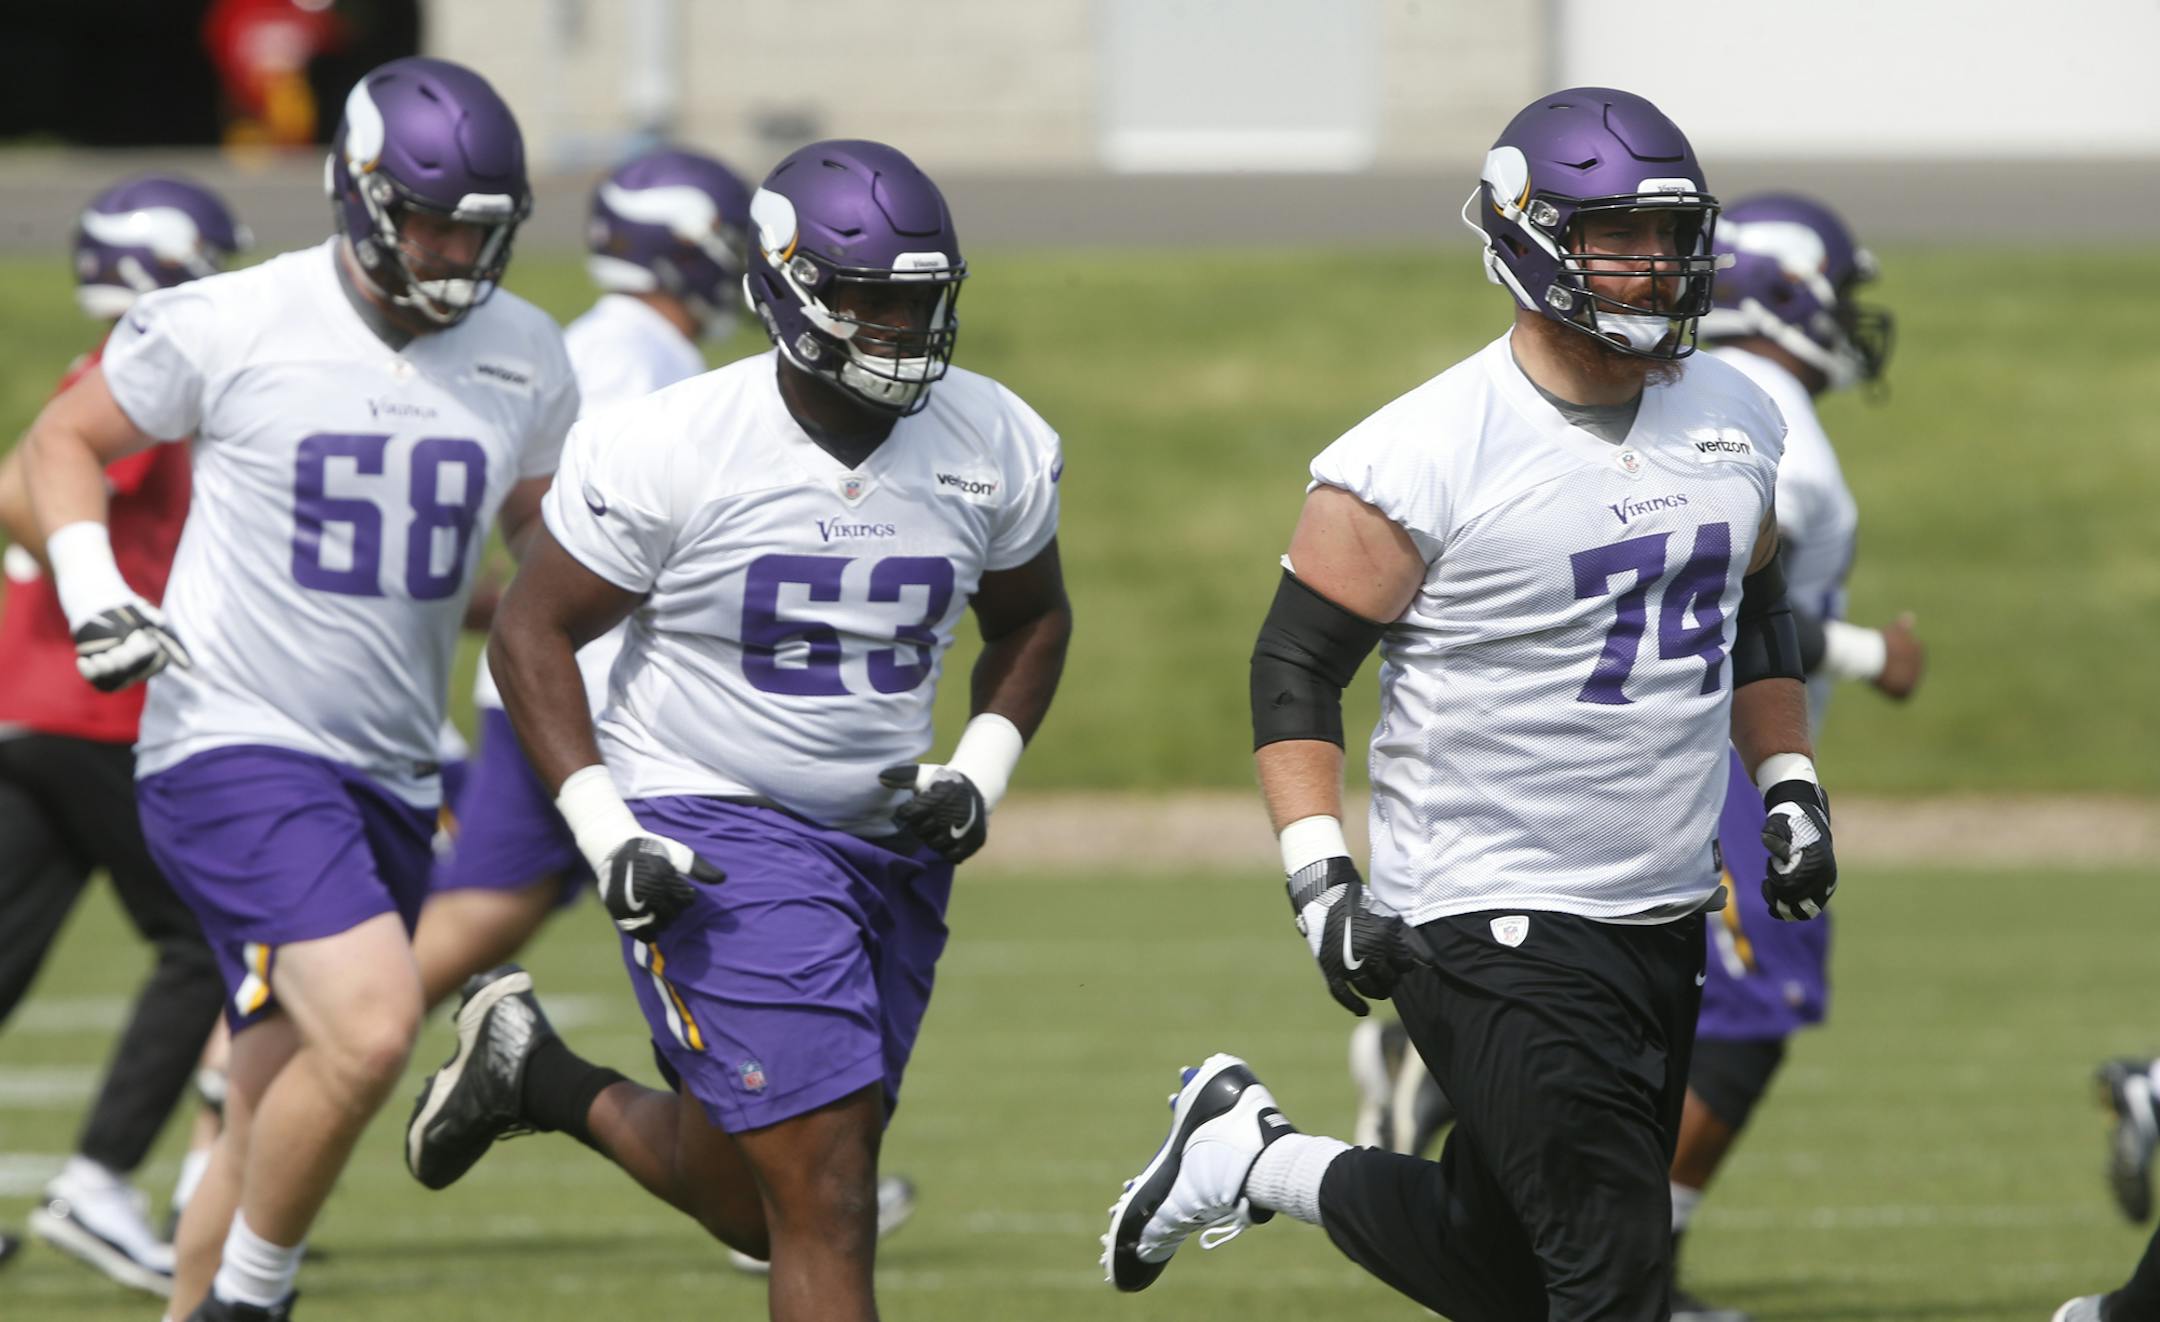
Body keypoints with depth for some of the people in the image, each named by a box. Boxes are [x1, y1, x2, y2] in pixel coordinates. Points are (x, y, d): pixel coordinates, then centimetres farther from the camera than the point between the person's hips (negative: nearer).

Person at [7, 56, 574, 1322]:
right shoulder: (228, 328, -9)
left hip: (388, 774, 6)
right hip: (236, 746, -6)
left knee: (281, 1120, 10)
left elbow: (555, 544, 22)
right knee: (372, 1027, -25)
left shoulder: (523, 357, 6)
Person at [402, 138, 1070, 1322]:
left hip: (884, 838, 6)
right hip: (709, 835, -6)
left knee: (755, 1211, 13)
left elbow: (1030, 620, 15)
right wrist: (606, 837, -18)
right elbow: (534, 633, -8)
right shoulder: (670, 450, -17)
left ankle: (542, 1080, 38)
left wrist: (981, 772, -3)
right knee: (826, 1205, -15)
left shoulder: (994, 447, -3)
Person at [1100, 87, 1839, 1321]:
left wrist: (1792, 791, 14)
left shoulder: (1731, 418, 8)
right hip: (1496, 927, -7)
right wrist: (1322, 879, -16)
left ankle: (1255, 1160, 33)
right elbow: (1296, 667, -8)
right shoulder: (1426, 457, -13)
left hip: (1664, 920, 7)